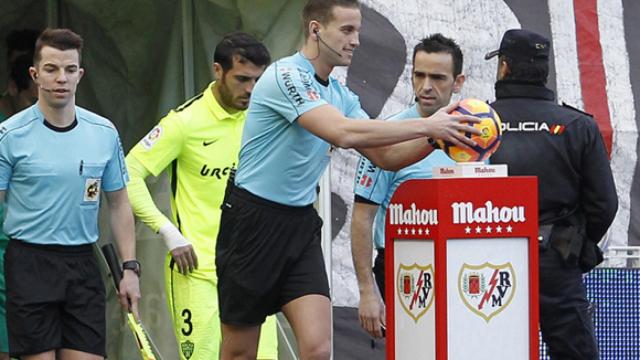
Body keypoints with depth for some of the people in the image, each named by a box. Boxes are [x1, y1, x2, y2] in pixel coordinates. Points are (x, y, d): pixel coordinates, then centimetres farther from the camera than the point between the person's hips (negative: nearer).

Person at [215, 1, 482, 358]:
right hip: (253, 219, -6)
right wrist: (426, 126, -26)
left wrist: (438, 135, -9)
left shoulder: (342, 96, 9)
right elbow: (343, 132, -29)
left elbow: (387, 156, 10)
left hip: (302, 223, 6)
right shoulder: (286, 75, -16)